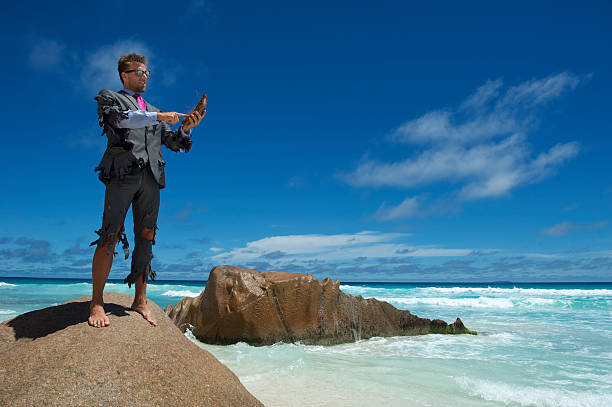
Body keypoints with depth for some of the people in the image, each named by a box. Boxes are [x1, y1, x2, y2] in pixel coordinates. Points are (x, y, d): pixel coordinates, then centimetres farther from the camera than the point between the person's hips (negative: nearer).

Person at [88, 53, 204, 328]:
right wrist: (159, 117, -13)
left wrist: (186, 127, 3)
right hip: (122, 173, -5)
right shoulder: (109, 98, 16)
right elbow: (119, 118, -8)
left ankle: (140, 300, 5)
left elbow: (174, 143, 23)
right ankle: (96, 302, -6)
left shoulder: (153, 111, 30)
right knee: (110, 236, -11)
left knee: (145, 238, 1)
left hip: (151, 177, 5)